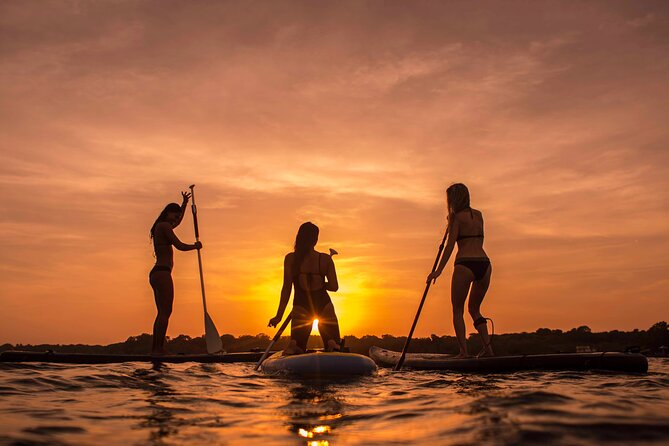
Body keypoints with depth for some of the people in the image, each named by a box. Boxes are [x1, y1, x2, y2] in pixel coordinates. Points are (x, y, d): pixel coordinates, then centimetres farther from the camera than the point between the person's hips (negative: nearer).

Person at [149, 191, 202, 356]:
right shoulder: (164, 226, -7)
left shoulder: (159, 227, 22)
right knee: (165, 312, -11)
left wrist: (185, 203, 43)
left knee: (162, 313, 12)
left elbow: (178, 222, 42)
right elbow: (180, 246, -13)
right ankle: (159, 349, -14)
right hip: (162, 273, -10)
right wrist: (195, 246, 5)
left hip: (156, 274, 10)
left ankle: (155, 349, 12)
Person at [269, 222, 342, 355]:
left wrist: (279, 315, -5)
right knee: (334, 349, 9)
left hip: (301, 306, 0)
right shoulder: (326, 259, -2)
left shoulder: (290, 258, -4)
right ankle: (332, 344, -26)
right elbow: (334, 287, -4)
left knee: (298, 351, 12)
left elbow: (287, 288, -8)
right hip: (323, 305, 0)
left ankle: (294, 346, -23)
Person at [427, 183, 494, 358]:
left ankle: (463, 351, -3)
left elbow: (450, 245, -8)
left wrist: (438, 270, -8)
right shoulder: (478, 215, 16)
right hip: (484, 264, 6)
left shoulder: (457, 217, -2)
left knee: (458, 310, 6)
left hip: (465, 265, -6)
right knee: (474, 308, 20)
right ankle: (487, 347, 8)